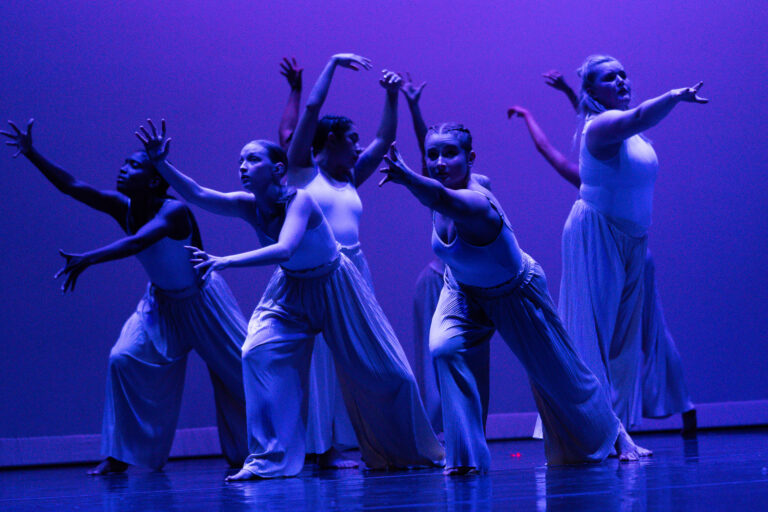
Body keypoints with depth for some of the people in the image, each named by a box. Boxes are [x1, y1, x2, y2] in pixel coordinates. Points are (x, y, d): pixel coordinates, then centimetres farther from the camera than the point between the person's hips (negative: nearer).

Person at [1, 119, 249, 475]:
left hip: (202, 300, -6)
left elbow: (137, 243, -48)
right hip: (160, 302, 6)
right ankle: (120, 455, -6)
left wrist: (88, 260, -58)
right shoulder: (122, 207, -12)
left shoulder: (174, 211, -31)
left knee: (240, 368, 1)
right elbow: (72, 186, -19)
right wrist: (32, 155, -29)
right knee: (123, 359, -10)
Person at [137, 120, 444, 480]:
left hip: (334, 285, -4)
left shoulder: (299, 201, -33)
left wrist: (225, 261, -57)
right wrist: (161, 163, -41)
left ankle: (411, 451, 29)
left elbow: (284, 250, -48)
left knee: (384, 371, 4)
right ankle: (269, 459, -11)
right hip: (290, 290, 4)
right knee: (259, 355, -17)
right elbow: (197, 195, -27)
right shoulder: (249, 207, -17)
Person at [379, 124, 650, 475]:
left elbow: (441, 198, -70)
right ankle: (466, 456, -13)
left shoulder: (475, 203, -44)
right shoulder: (447, 194, -21)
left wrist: (407, 178, -87)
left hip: (515, 293, -5)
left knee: (557, 371, 12)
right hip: (463, 291, 6)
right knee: (444, 349, -23)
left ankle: (614, 436, 40)